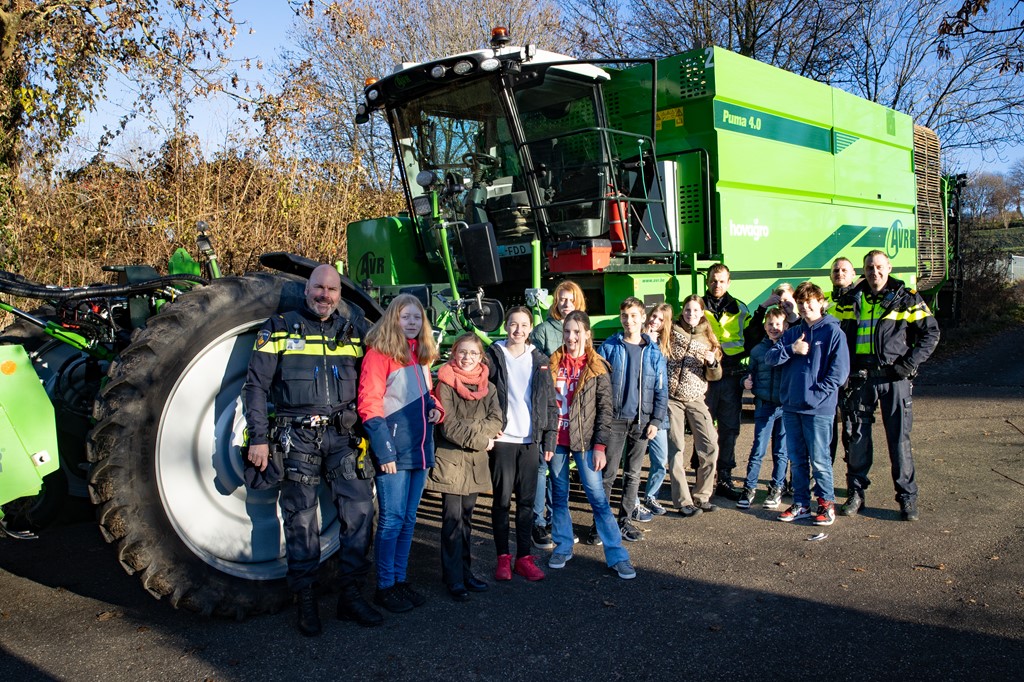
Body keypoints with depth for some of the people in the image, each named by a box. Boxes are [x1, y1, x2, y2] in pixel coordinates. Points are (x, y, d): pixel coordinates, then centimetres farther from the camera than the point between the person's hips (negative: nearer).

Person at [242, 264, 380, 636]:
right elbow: (255, 385, 2)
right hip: (297, 436, -2)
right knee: (300, 518, 3)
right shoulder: (280, 329, 4)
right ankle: (306, 601, 17)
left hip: (342, 436, 2)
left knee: (359, 510, -3)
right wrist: (259, 438, -4)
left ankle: (351, 595, 11)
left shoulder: (353, 330, 11)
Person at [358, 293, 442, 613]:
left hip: (420, 449, 7)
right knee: (392, 518, -3)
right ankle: (385, 586, 9)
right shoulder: (380, 352, -7)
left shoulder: (421, 354, 15)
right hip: (394, 450, -7)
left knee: (408, 518, 12)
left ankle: (400, 579, 23)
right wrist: (385, 450, -17)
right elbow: (369, 404, -12)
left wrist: (434, 407, 3)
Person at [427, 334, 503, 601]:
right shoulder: (445, 384, -5)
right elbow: (448, 425, -12)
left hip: (476, 462, 5)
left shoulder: (488, 387, 11)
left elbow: (495, 420, -1)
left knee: (466, 518, 12)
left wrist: (467, 431, -15)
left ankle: (465, 571, 21)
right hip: (450, 460, -5)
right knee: (453, 519, -4)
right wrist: (480, 439, -11)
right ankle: (454, 579, 3)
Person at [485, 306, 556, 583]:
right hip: (502, 439, -2)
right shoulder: (493, 356, 1)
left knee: (527, 500, 6)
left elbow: (550, 402, 9)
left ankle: (523, 557, 14)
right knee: (502, 499, 3)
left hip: (530, 440, 2)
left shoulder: (539, 360, 9)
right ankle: (503, 557, 13)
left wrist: (550, 439, 4)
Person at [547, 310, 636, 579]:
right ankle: (563, 547, 26)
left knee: (597, 496, -3)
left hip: (584, 441, -3)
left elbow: (605, 410, -4)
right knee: (559, 494, 11)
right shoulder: (553, 363, 4)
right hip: (556, 440, 3)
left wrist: (600, 446, -9)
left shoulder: (598, 368, -2)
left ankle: (617, 556, 4)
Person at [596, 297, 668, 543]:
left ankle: (624, 520, 20)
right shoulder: (608, 347, 0)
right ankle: (599, 523, 8)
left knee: (633, 473, 10)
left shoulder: (653, 352, 5)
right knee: (608, 472, -1)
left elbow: (661, 390, 6)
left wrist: (656, 421, -1)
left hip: (641, 421, 2)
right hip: (614, 419, -2)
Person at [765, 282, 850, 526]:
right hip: (791, 406, 6)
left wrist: (816, 394, -15)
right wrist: (791, 349, -11)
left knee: (819, 459, 1)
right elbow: (770, 358, 4)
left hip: (818, 408, -5)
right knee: (796, 459, 12)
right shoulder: (792, 333, 13)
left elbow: (839, 372, -10)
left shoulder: (833, 332, -4)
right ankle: (801, 504, 22)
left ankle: (826, 504, 15)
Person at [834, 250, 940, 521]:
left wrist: (910, 363, -8)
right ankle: (856, 493, 17)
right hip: (860, 379, 2)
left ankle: (907, 497, 12)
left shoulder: (906, 299, 1)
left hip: (894, 378, -2)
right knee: (857, 437, 5)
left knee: (899, 438, 0)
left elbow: (931, 332, 2)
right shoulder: (849, 301, 8)